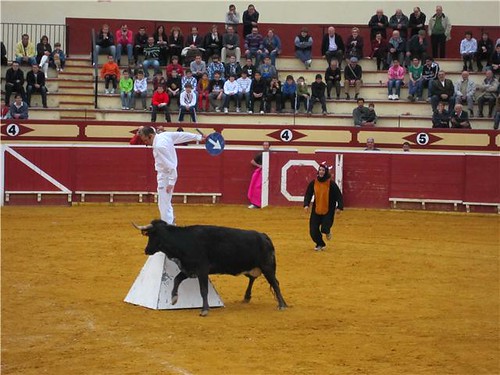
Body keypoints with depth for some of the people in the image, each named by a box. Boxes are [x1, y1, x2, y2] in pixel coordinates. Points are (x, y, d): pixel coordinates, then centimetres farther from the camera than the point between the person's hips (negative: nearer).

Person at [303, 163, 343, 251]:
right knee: (313, 230, 1)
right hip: (316, 209, 3)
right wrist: (306, 204, -10)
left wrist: (339, 207, -17)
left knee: (324, 229, -13)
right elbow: (308, 194, 4)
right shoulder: (313, 183, -2)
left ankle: (327, 231, 27)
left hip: (328, 210, -3)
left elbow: (339, 195, -9)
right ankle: (320, 244, 28)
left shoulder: (331, 183, -12)